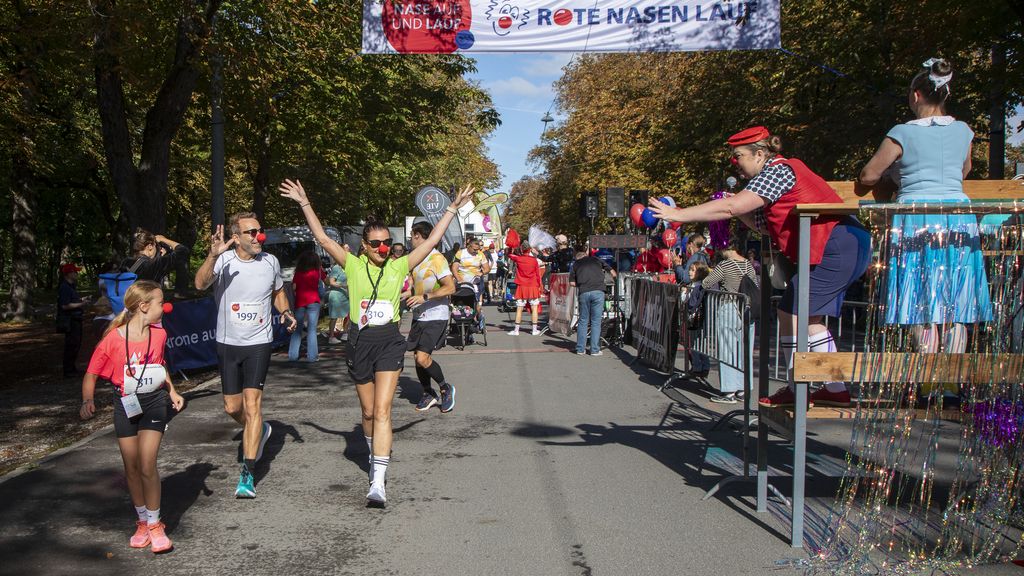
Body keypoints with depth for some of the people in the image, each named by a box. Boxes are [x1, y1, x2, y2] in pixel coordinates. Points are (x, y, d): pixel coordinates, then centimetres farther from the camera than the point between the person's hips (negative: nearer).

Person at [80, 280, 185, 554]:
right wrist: (88, 401, -23)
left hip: (154, 402, 1)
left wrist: (172, 391, 10)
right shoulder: (113, 339, -12)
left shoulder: (159, 334, 0)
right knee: (131, 468, 8)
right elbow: (91, 375, -6)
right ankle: (142, 522, 27)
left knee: (147, 465, -11)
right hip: (126, 406, 0)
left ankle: (155, 525, 4)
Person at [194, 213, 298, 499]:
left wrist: (286, 311, -2)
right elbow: (200, 284, -30)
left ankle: (247, 474, -8)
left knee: (252, 404, -11)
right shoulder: (223, 261, -11)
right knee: (232, 407, 11)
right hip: (227, 343, 1)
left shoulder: (270, 261, -1)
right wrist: (213, 255, -46)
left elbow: (278, 292, 17)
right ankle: (259, 431, 44)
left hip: (259, 343, -1)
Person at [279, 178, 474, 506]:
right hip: (360, 342, 2)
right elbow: (322, 238, -1)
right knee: (368, 411, 15)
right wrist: (304, 203, -4)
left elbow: (433, 240, 2)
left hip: (389, 341, -1)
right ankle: (377, 457, 43)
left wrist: (453, 208, 0)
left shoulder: (399, 266, 2)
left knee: (382, 410, -12)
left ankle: (378, 483, -17)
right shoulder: (353, 265, 2)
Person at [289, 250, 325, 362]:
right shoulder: (317, 270, 0)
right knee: (312, 329, 0)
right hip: (313, 301, -2)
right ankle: (312, 356, -1)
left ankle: (293, 355, 12)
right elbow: (326, 280, 16)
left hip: (299, 302, 2)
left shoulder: (298, 272, 2)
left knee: (297, 329, 11)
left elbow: (293, 287, 0)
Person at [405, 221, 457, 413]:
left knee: (423, 358, -16)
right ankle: (428, 394, 25)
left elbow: (450, 288, -20)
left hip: (435, 316, -8)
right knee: (419, 357, 8)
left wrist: (425, 297, -24)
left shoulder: (437, 258, -13)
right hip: (419, 316, 8)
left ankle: (446, 389, 5)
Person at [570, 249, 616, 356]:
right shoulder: (596, 259, 18)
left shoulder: (576, 264, 17)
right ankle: (595, 350, 3)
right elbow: (613, 273, 18)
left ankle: (580, 349, 12)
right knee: (596, 322, 3)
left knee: (583, 321, 11)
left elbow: (572, 283, 11)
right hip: (598, 291, -1)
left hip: (583, 293, 1)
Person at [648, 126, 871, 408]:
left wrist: (677, 214, -20)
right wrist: (737, 208, 5)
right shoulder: (778, 171, 20)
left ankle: (796, 391, 0)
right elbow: (766, 225, 19)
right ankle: (836, 390, 18)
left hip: (835, 247, -11)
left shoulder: (777, 171, -13)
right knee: (809, 319, 14)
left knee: (792, 313, -8)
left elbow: (731, 207, -22)